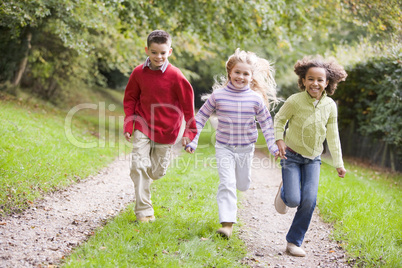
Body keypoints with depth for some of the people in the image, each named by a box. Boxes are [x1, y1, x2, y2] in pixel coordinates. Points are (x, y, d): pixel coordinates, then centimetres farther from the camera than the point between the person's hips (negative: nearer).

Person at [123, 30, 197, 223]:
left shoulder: (175, 75, -13)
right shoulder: (139, 72, -5)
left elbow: (187, 103, -5)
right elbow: (130, 98, 8)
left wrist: (189, 131, -5)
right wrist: (128, 125, 2)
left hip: (166, 130, -1)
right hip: (143, 127, 1)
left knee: (158, 171, 9)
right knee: (138, 166, -11)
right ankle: (144, 210, 0)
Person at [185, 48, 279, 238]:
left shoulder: (256, 99, -6)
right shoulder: (218, 95, -8)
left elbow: (266, 123, 4)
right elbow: (201, 117, 1)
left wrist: (273, 146, -2)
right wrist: (192, 140, -2)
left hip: (246, 149, 2)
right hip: (224, 147, -2)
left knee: (243, 185, 16)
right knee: (227, 184, -14)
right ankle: (227, 223, -11)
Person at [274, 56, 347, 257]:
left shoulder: (330, 106, -7)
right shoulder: (294, 101, -18)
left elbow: (332, 135, 4)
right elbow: (279, 120, -1)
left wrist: (338, 163, 7)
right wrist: (279, 140, -17)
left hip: (313, 159, 3)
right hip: (292, 156, -3)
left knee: (309, 201, -10)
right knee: (293, 200, -12)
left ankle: (294, 242, 6)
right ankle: (283, 191, 27)